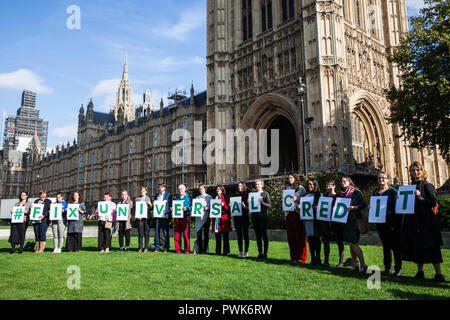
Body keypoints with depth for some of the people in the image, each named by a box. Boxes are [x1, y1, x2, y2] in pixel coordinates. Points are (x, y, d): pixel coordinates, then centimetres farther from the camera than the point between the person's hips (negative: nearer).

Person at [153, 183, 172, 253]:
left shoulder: (168, 195, 2)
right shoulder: (156, 196, 18)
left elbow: (170, 205, -3)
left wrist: (167, 214, -14)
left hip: (164, 216, -5)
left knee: (165, 232, 0)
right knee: (156, 231, 5)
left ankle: (166, 248, 6)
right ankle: (157, 248, 12)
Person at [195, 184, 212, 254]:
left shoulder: (209, 197, 8)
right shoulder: (197, 198, 19)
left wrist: (206, 208, -16)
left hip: (206, 217, -3)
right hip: (198, 217, 3)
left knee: (206, 233, -1)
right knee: (199, 233, -2)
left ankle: (205, 249, 5)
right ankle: (200, 249, 7)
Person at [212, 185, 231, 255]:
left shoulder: (225, 198, 5)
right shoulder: (215, 198, 19)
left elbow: (228, 208, -2)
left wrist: (223, 205, -18)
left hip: (224, 219, -4)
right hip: (216, 219, 4)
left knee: (225, 236, -3)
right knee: (217, 236, 5)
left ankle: (225, 251, 3)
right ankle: (218, 251, 11)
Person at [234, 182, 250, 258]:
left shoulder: (247, 195, -1)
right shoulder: (236, 196, 13)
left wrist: (244, 206, -22)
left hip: (245, 217, -4)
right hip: (237, 217, 5)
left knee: (245, 235, -2)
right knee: (239, 235, 7)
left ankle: (246, 252, 4)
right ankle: (240, 252, 13)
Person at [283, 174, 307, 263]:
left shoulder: (301, 188, 1)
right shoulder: (288, 189, 17)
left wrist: (297, 199, -17)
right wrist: (283, 199, 0)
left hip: (297, 214, -5)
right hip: (288, 214, 5)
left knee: (300, 236, -2)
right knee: (291, 236, 7)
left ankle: (301, 258, 5)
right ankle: (293, 257, 16)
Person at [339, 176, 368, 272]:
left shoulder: (356, 192, -4)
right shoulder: (340, 194, 11)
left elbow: (364, 205, -6)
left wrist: (353, 207, -18)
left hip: (354, 220, -5)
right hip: (345, 220, 5)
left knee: (354, 243, -8)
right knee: (351, 243, 9)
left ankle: (363, 265, 3)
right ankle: (354, 263, 17)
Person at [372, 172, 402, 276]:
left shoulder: (393, 191, -2)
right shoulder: (375, 192, 13)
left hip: (392, 222, -5)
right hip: (380, 222, 5)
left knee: (395, 246, -1)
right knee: (385, 245, 11)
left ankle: (397, 269, 6)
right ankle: (387, 267, 19)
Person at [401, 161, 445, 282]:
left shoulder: (427, 185, -4)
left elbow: (434, 203, -10)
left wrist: (420, 197, -21)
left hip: (426, 220, -6)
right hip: (413, 221, 6)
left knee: (430, 246, -4)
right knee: (417, 245, 8)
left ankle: (438, 273, 4)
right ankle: (420, 272, 16)